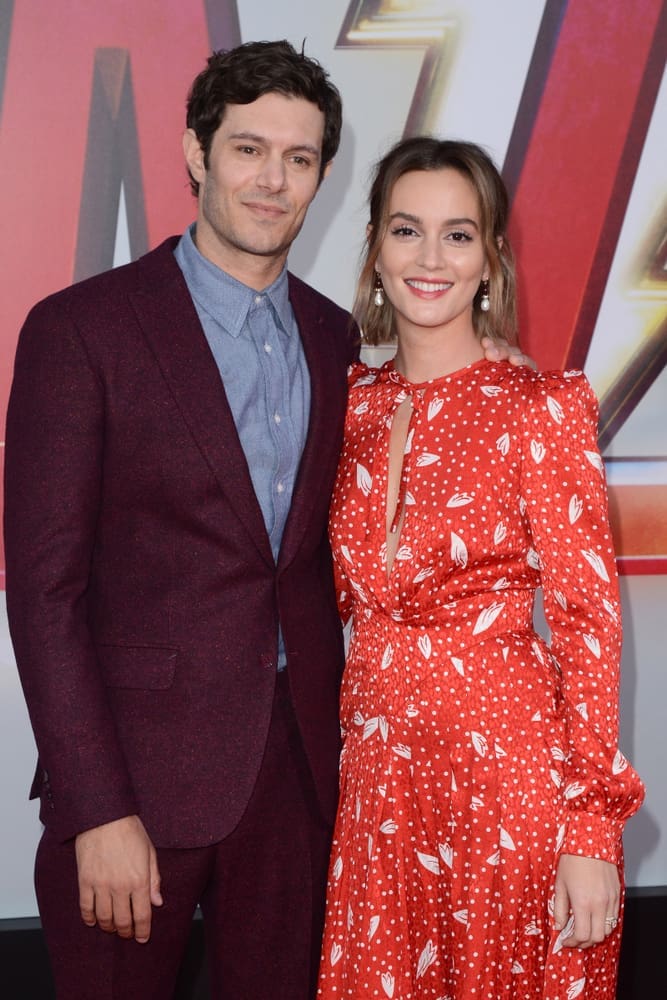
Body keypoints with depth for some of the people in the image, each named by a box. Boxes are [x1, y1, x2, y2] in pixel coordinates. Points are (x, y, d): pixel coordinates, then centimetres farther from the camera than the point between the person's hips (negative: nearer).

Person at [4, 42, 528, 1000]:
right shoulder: (81, 329, -8)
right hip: (136, 769, -4)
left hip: (301, 766, 5)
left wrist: (349, 732, 7)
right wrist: (99, 811, -16)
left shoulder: (336, 339, 9)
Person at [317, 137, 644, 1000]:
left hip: (508, 767, -4)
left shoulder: (542, 404, -9)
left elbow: (587, 618, -11)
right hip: (374, 770, 5)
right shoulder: (355, 402, 6)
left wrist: (593, 830, -14)